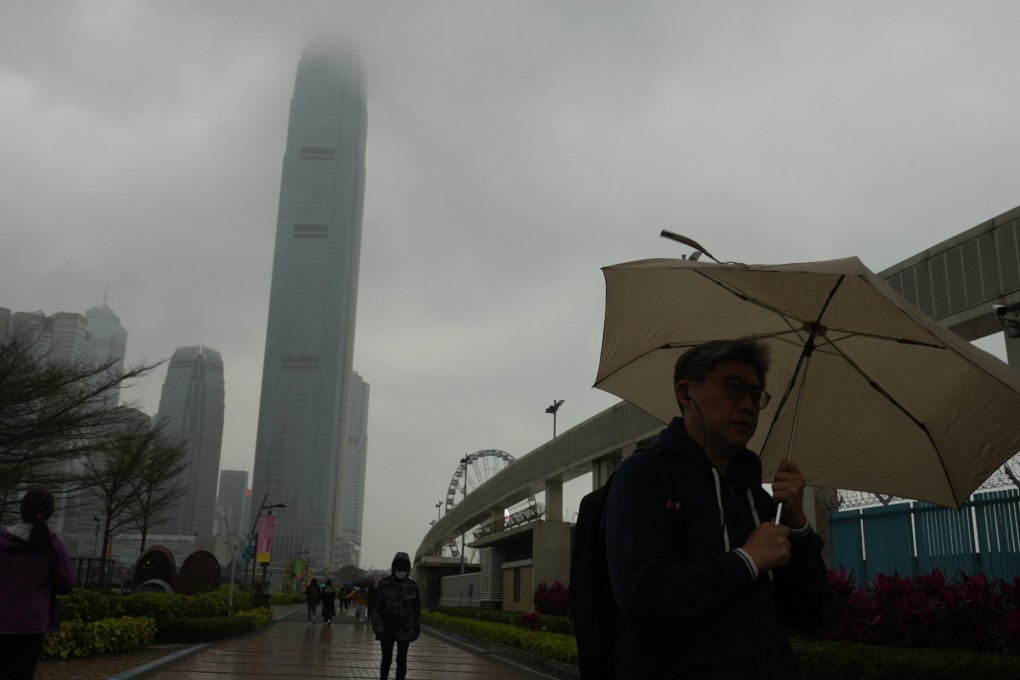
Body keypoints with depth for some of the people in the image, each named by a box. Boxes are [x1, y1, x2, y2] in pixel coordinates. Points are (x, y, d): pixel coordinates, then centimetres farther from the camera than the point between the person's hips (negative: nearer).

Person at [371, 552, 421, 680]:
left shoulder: (412, 585, -2)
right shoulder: (384, 583, -6)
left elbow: (416, 609, 5)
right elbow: (376, 606, -6)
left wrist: (416, 629, 4)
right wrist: (377, 626, -14)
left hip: (404, 630, 1)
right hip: (387, 629, -1)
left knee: (401, 660, 3)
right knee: (386, 659, 8)